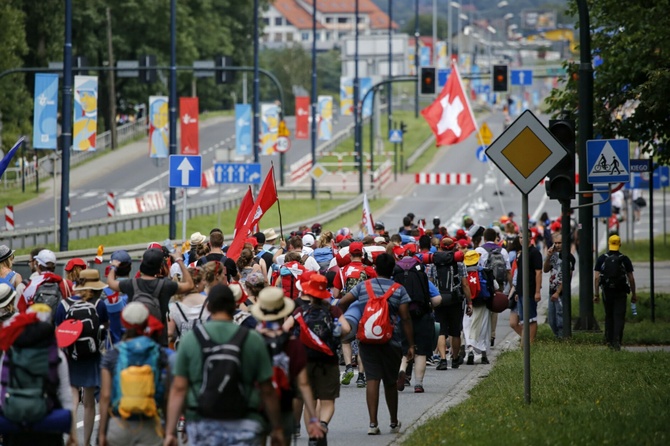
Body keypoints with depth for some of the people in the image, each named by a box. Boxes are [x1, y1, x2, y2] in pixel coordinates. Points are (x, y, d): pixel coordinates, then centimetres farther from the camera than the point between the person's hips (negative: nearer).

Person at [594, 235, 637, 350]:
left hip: (607, 292, 2)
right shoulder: (625, 259, -2)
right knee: (619, 317, -2)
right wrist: (634, 294, 8)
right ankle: (617, 341, -17)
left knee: (609, 316, 15)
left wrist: (596, 293, -1)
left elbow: (596, 277, -5)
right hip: (621, 292, -2)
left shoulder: (601, 259, 1)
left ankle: (609, 341, 18)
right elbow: (631, 278, -1)